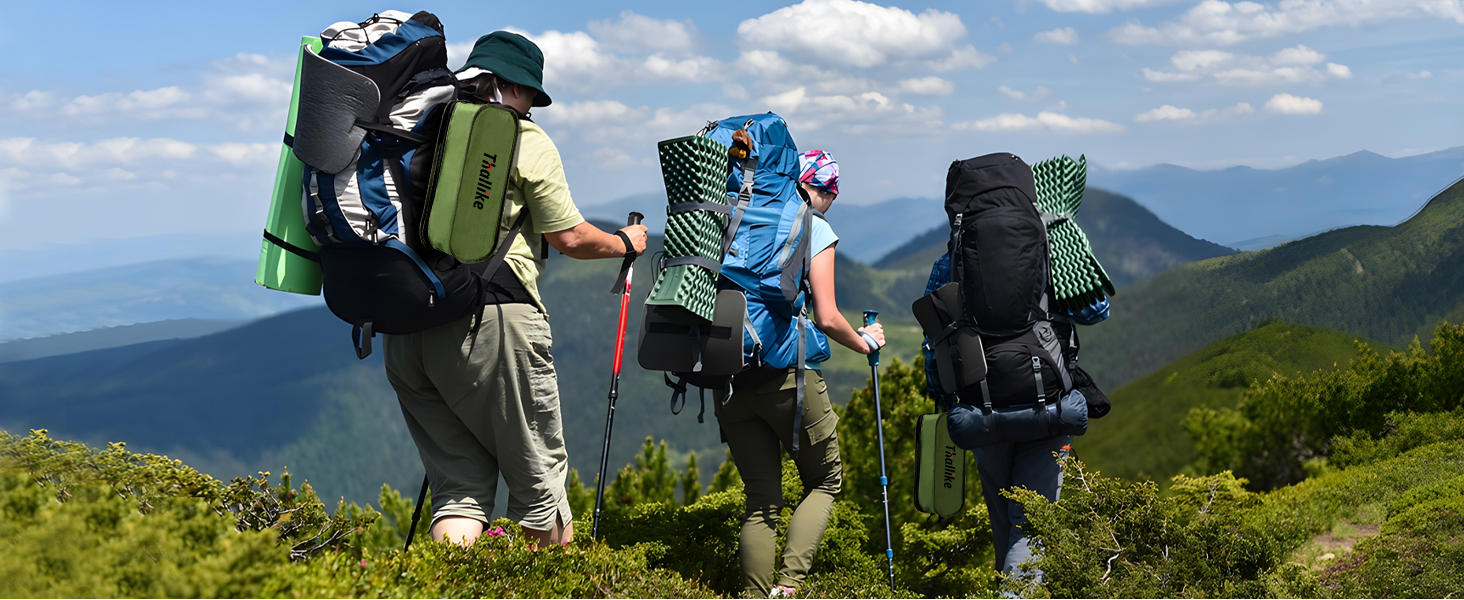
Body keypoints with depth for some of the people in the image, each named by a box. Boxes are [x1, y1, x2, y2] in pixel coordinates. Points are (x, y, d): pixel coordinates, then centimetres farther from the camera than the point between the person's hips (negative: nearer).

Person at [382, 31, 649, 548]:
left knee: (457, 478, 12)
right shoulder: (525, 140, 2)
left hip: (403, 325, 6)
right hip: (490, 320, -5)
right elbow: (569, 238, 4)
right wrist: (625, 243, 22)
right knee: (538, 471, 9)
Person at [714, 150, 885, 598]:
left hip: (729, 375, 5)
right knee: (825, 482, 14)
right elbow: (827, 319, -6)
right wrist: (865, 343, 12)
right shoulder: (814, 228, 0)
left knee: (760, 498, 13)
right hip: (787, 373, -4)